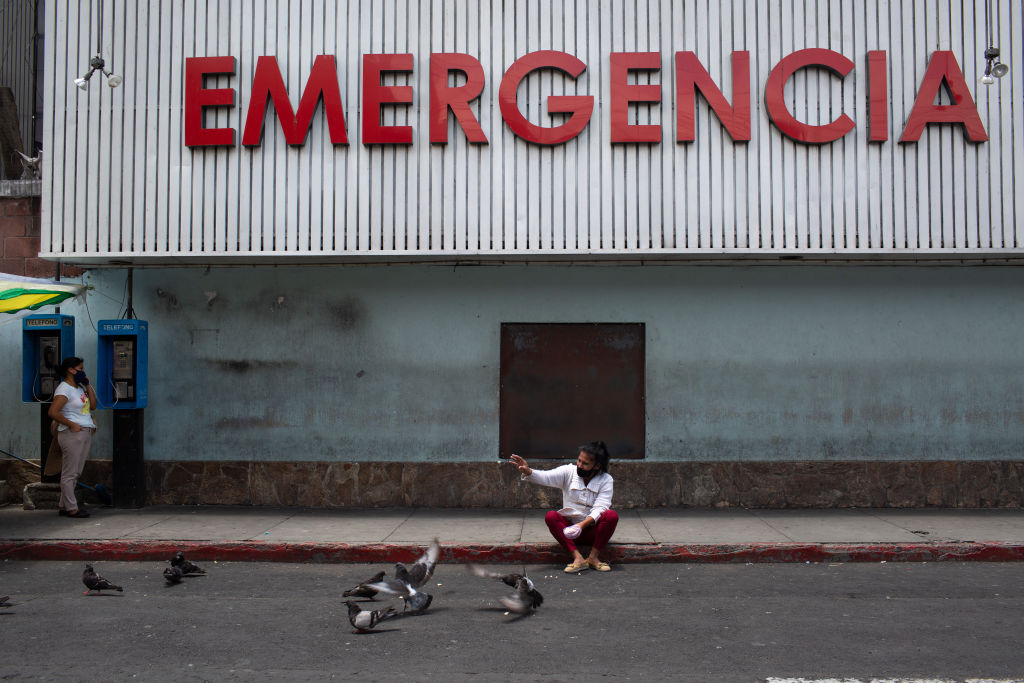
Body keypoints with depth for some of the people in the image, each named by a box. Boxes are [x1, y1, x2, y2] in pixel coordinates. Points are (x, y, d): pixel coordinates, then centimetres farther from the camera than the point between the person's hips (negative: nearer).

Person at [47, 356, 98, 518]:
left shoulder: (80, 387, 17)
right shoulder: (64, 389, -11)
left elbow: (93, 406, 18)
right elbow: (52, 412, -20)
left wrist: (88, 386, 10)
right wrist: (71, 425, -16)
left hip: (85, 434, 9)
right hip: (73, 434, -9)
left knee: (75, 473, 11)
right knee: (70, 473, -4)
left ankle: (64, 507, 17)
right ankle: (71, 508, -1)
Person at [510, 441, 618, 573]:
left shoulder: (606, 480, -5)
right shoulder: (569, 472, -2)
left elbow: (599, 508, -17)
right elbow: (545, 477, -18)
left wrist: (582, 525, -34)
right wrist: (527, 472, -40)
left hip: (593, 530, -1)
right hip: (570, 528, 2)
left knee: (612, 515, -29)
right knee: (550, 516, -27)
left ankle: (593, 557, -19)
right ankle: (578, 558, -31)